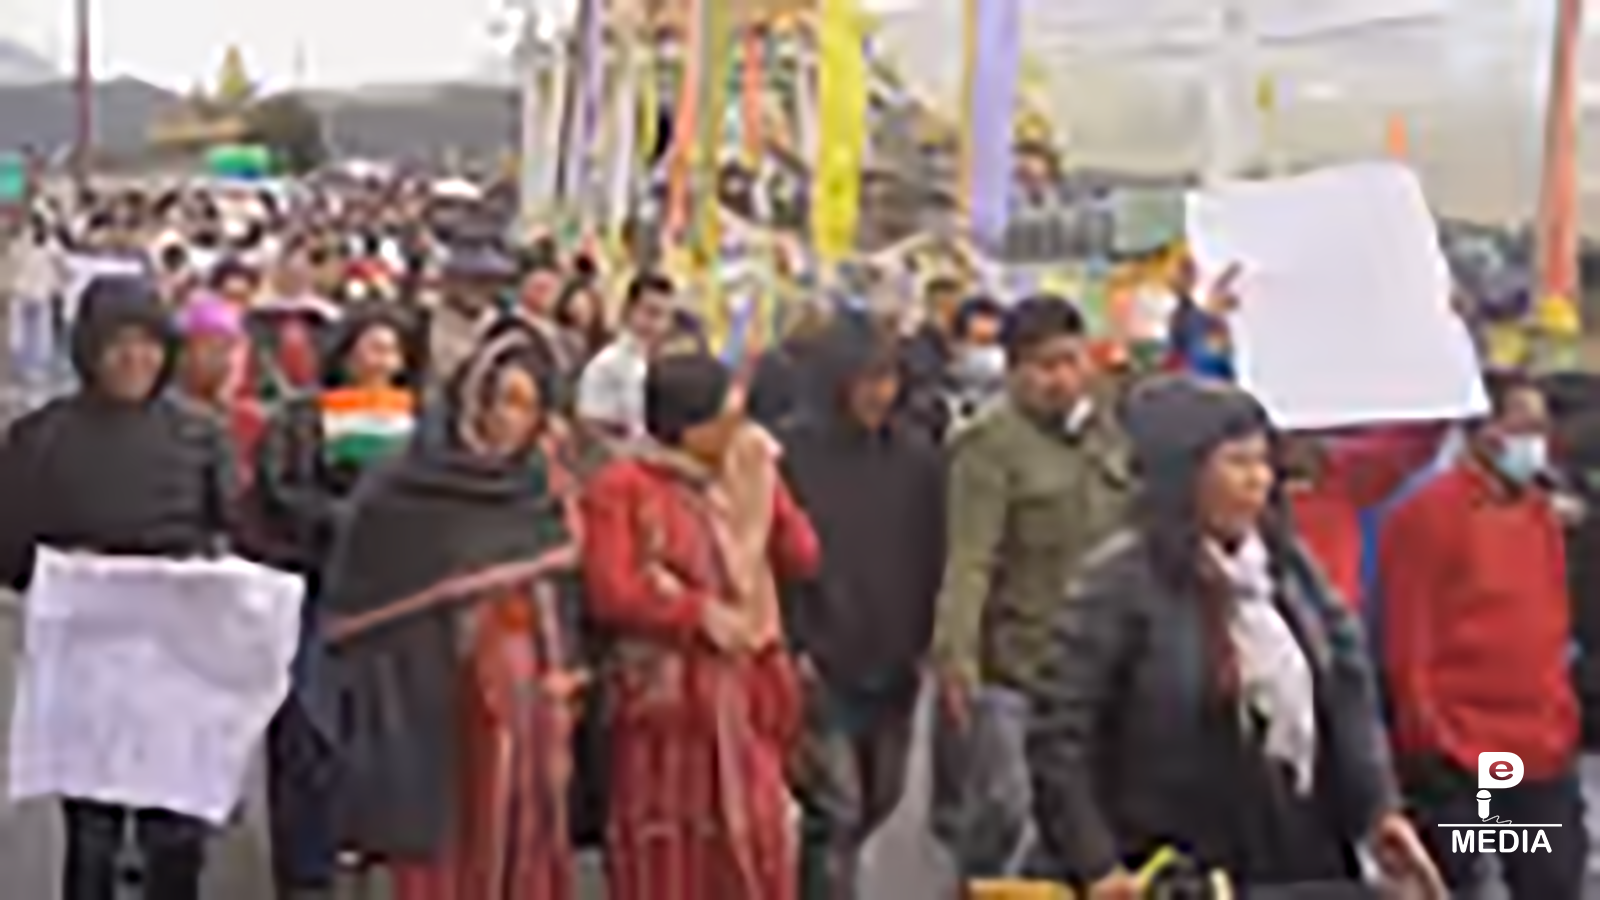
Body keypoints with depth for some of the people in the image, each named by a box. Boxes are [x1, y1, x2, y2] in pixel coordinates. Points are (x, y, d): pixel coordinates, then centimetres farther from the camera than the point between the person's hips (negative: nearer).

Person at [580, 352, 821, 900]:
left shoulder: (742, 481, 12)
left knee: (752, 846, 7)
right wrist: (701, 614, -15)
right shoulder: (622, 488, -7)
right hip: (664, 693, -5)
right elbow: (611, 593, -16)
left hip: (742, 695, 5)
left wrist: (764, 485, -3)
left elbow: (802, 560, 6)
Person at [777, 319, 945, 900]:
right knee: (835, 811, -8)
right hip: (819, 667, -5)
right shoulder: (791, 453, -8)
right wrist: (791, 646, -12)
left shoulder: (916, 458, 4)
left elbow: (933, 558, 8)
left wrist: (924, 642, 3)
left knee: (875, 805, 16)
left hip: (893, 668, 5)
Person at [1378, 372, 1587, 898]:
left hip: (1544, 753, 7)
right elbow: (1406, 645, -12)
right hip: (1458, 757, -7)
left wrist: (1562, 724, 15)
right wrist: (1429, 745, -13)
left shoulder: (1540, 512, 13)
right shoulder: (1428, 514, -11)